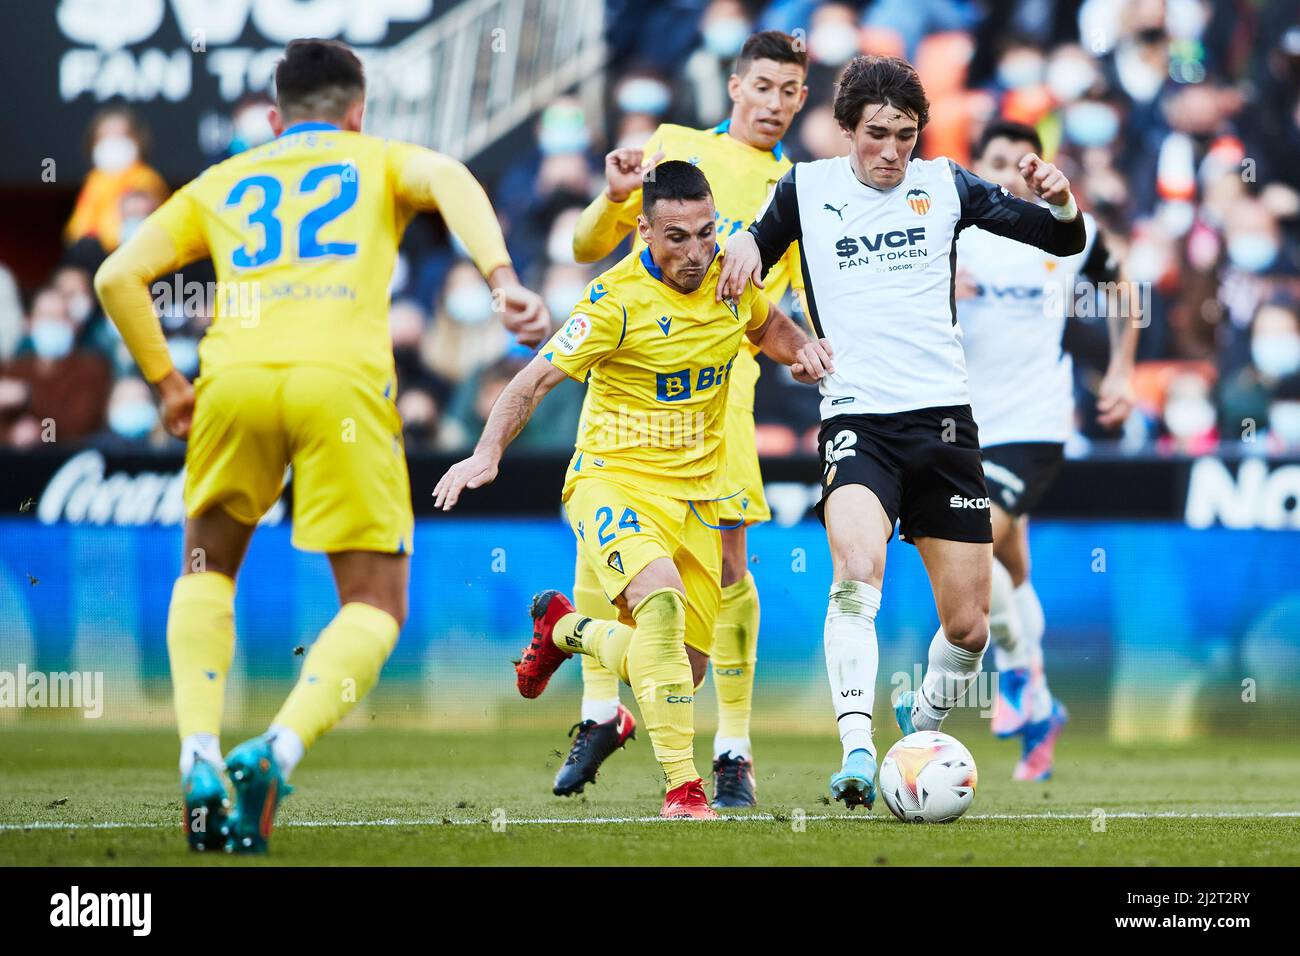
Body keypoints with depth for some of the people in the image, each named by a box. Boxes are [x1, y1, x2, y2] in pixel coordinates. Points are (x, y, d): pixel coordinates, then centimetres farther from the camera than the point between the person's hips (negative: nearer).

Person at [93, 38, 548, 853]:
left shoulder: (220, 184, 29)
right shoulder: (379, 160, 24)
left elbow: (118, 275, 20)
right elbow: (448, 180, 0)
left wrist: (165, 380, 28)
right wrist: (503, 278, -13)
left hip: (235, 374, 2)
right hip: (341, 380, -2)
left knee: (208, 568, 26)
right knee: (376, 606, 8)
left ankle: (200, 757, 6)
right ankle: (278, 750, -17)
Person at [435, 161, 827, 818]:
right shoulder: (619, 298, -18)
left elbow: (769, 327, 22)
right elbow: (538, 378, -16)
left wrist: (802, 351, 0)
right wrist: (487, 453, -29)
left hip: (695, 492, 6)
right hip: (614, 480, -6)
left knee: (682, 674, 5)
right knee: (661, 596, -35)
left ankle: (567, 629, 36)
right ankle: (682, 786, -29)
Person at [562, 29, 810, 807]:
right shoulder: (675, 146, 15)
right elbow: (590, 247, 15)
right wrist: (615, 197, -5)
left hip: (719, 379, -1)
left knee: (726, 553, -9)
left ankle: (735, 749, -3)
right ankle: (602, 709, 14)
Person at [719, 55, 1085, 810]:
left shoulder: (945, 185, 8)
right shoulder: (807, 188, 6)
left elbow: (1065, 240, 10)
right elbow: (754, 253, 19)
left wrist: (1060, 201, -12)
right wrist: (742, 244, -5)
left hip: (944, 415, 2)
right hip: (857, 420, -2)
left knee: (968, 626, 5)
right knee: (857, 573, -30)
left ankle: (922, 732, 31)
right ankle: (856, 752, -35)